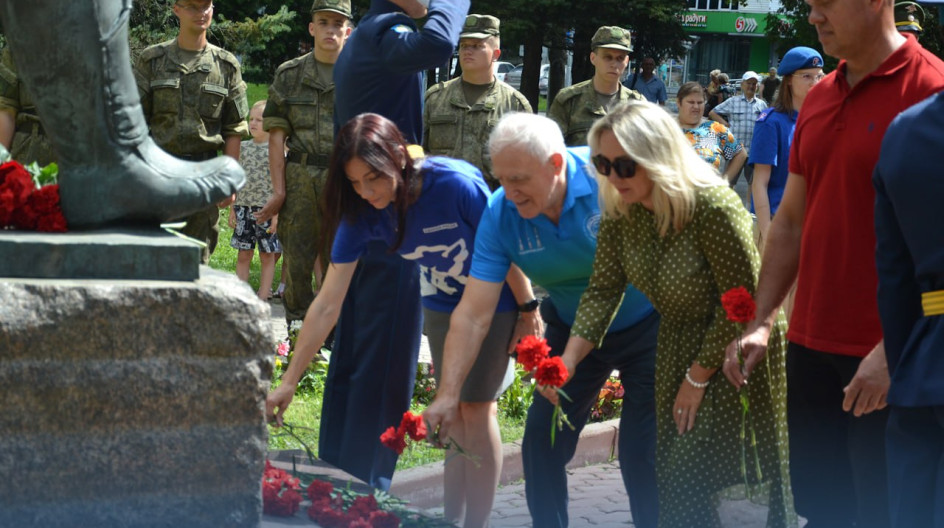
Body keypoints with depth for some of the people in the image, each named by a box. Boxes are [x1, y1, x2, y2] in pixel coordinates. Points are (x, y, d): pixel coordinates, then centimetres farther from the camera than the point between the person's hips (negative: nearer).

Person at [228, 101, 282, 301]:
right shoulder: (243, 147, 10)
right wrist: (232, 209, 10)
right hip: (243, 207, 4)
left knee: (267, 255, 2)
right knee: (243, 254, 5)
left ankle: (263, 295, 7)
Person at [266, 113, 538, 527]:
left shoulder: (456, 185, -34)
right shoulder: (362, 214, -18)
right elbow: (327, 304, -16)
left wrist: (530, 313, -11)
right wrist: (288, 382, -17)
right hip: (441, 309, 5)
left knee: (476, 410, -7)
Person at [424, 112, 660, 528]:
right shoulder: (500, 214, -18)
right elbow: (473, 315, -18)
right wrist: (448, 395, -26)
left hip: (645, 325, -4)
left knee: (642, 452, -6)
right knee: (541, 441, 1)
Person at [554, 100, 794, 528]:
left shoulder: (713, 209, -29)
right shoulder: (619, 212, -8)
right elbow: (603, 290, -5)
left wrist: (697, 379, -17)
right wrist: (567, 361, -19)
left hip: (733, 352, -7)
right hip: (679, 345, 7)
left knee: (686, 483, -10)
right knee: (672, 481, 12)